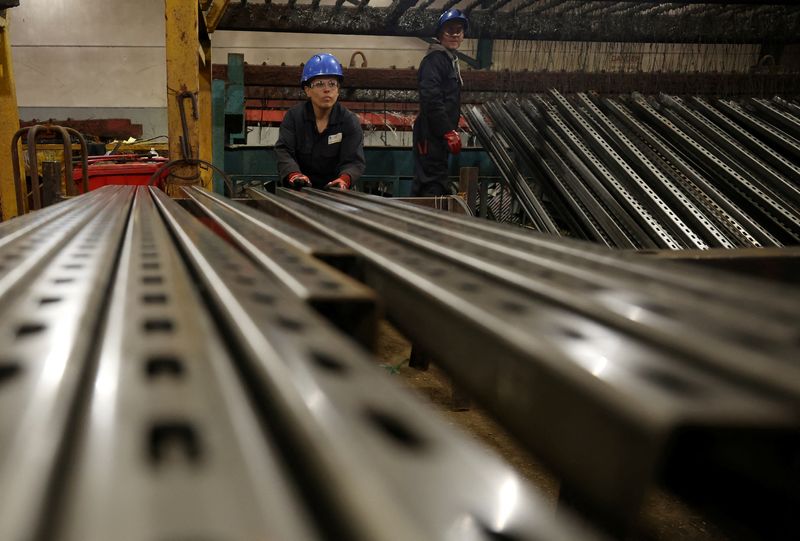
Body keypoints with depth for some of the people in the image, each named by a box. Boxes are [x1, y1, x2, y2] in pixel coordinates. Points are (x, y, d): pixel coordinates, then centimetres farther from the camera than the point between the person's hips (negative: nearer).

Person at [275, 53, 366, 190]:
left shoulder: (350, 121, -3)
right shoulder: (293, 116, 1)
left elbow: (354, 160, -12)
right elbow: (283, 151, -11)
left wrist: (344, 179, -36)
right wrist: (294, 174, -33)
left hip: (334, 190, 0)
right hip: (299, 189, 0)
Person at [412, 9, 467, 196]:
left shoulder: (449, 59, 20)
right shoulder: (435, 58, -12)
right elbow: (431, 98, -23)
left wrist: (451, 130, 20)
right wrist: (449, 131, -23)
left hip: (439, 134, 11)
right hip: (431, 133, -10)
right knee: (433, 183, -10)